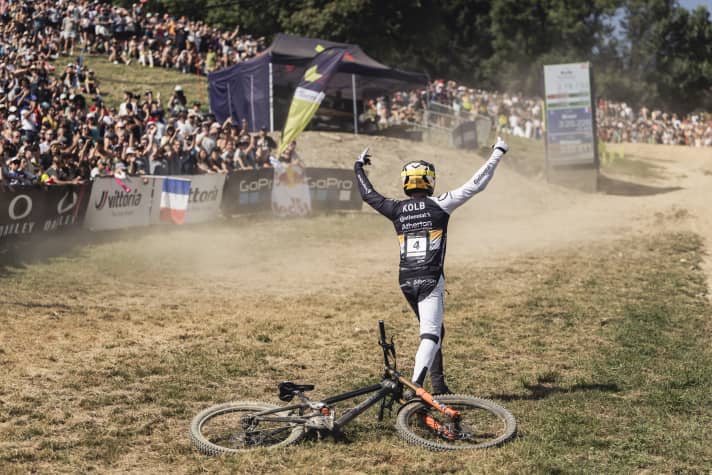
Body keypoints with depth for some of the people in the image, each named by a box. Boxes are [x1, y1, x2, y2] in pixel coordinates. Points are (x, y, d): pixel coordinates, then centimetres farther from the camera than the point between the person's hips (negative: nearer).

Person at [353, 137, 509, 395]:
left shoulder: (397, 209, 5)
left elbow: (368, 194, 21)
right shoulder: (439, 205, -4)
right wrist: (497, 153, 6)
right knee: (430, 335, -10)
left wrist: (359, 168, 36)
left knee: (434, 330, 20)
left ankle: (439, 387, 25)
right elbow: (475, 184, -3)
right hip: (430, 280, -5)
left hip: (406, 281, 6)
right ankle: (415, 386, -29)